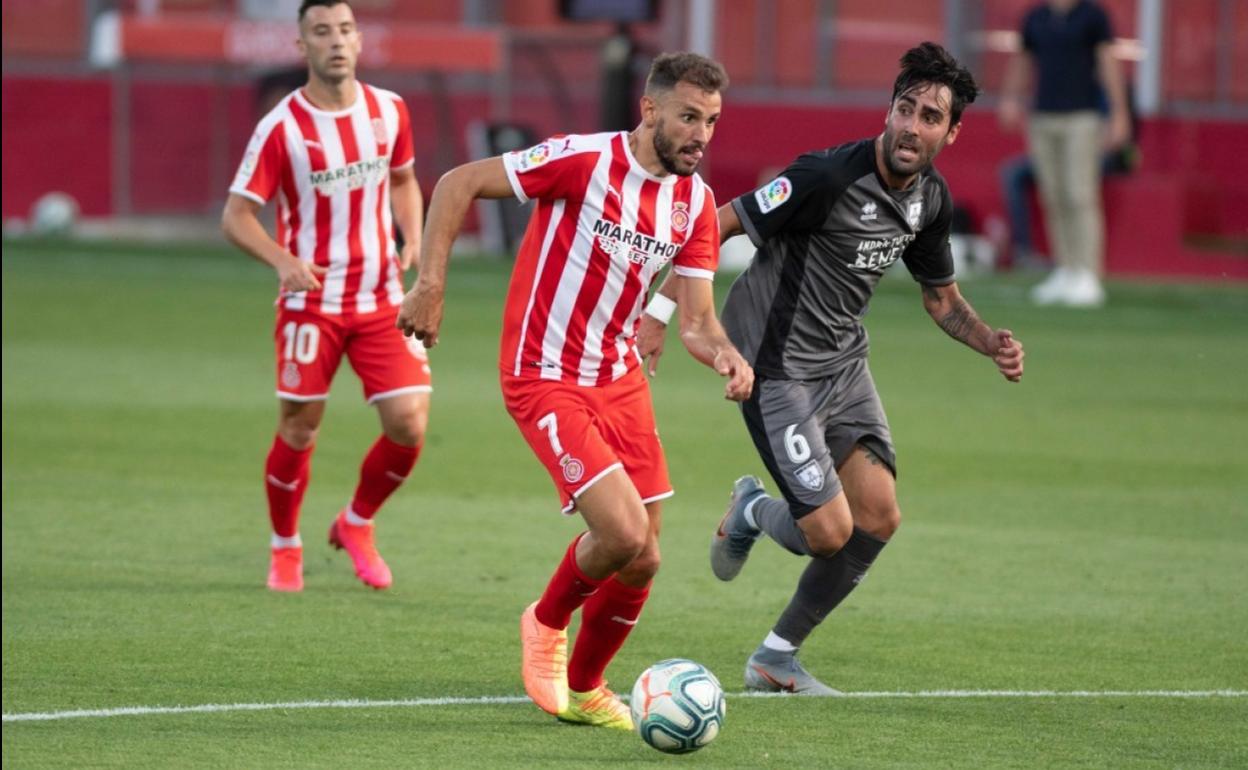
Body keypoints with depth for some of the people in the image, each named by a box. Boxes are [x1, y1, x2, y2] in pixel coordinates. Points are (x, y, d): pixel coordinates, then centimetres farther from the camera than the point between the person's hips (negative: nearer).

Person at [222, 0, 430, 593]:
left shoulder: (388, 111, 2)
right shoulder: (281, 128, -11)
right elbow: (236, 216, -10)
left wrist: (413, 240, 1)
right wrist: (283, 260, -28)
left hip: (382, 299, 3)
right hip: (310, 302, -3)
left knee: (409, 426, -6)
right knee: (299, 429, 2)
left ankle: (356, 526, 20)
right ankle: (284, 550, 25)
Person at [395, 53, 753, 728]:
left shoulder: (695, 203, 2)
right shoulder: (584, 161, -17)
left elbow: (695, 320, 3)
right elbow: (458, 184, -13)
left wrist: (722, 352, -20)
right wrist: (430, 285, -18)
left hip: (619, 380, 7)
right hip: (545, 380, -7)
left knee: (640, 561, 6)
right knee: (624, 532, -19)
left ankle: (583, 689, 31)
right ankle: (548, 621, 13)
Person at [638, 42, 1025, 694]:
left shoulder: (931, 201, 1)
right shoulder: (830, 177, -24)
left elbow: (941, 297, 17)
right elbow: (718, 226, -18)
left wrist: (992, 343, -2)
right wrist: (657, 315, -21)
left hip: (843, 363, 8)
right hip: (778, 366, -8)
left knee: (879, 518, -2)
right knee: (830, 531, -14)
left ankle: (777, 659, 16)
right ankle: (752, 512, 23)